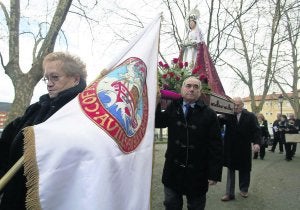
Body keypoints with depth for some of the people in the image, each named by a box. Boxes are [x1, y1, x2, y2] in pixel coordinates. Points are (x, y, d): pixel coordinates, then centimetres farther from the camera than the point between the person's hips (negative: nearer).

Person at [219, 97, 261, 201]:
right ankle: (229, 193, 14)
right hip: (231, 148, 0)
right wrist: (220, 117, -24)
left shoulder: (250, 116, -1)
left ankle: (244, 189, 35)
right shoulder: (228, 115, -1)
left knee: (244, 169, 15)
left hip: (244, 148, 0)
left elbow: (256, 130, -3)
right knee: (230, 169, 6)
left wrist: (256, 142, -16)